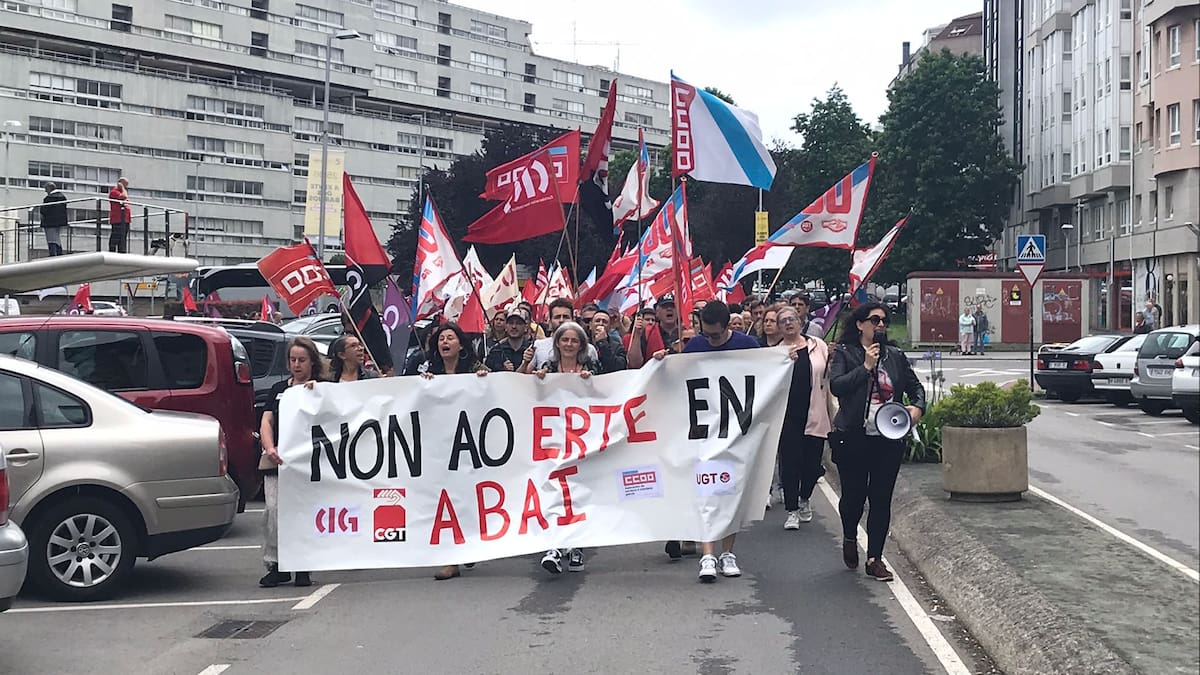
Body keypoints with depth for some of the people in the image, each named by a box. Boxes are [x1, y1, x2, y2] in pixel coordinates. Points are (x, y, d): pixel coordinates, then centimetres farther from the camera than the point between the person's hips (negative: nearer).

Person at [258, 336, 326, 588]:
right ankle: (276, 565, -2)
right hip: (277, 460, 3)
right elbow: (267, 421, 11)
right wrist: (270, 448, -8)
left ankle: (303, 567, 5)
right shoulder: (278, 389, 19)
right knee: (273, 510, -9)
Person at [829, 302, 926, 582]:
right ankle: (849, 539, 35)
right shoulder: (844, 353, 0)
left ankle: (875, 559, 11)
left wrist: (917, 407, -2)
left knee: (882, 498, 3)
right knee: (854, 495, 4)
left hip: (889, 439, 3)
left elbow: (915, 386, 17)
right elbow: (836, 385, -14)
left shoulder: (896, 356, 11)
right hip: (853, 438, -3)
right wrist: (866, 367, -15)